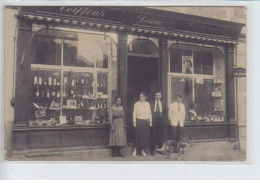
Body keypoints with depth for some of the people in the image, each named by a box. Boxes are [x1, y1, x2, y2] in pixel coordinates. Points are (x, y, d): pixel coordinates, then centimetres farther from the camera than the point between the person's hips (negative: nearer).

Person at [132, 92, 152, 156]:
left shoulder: (147, 104, 10)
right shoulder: (136, 104, 2)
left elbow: (149, 113, 10)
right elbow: (134, 113, 0)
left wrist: (150, 121, 6)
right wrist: (134, 122, -5)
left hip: (146, 121, 3)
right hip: (139, 121, -3)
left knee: (145, 135, 3)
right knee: (138, 135, -4)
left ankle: (143, 150, 14)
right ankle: (135, 150, 6)